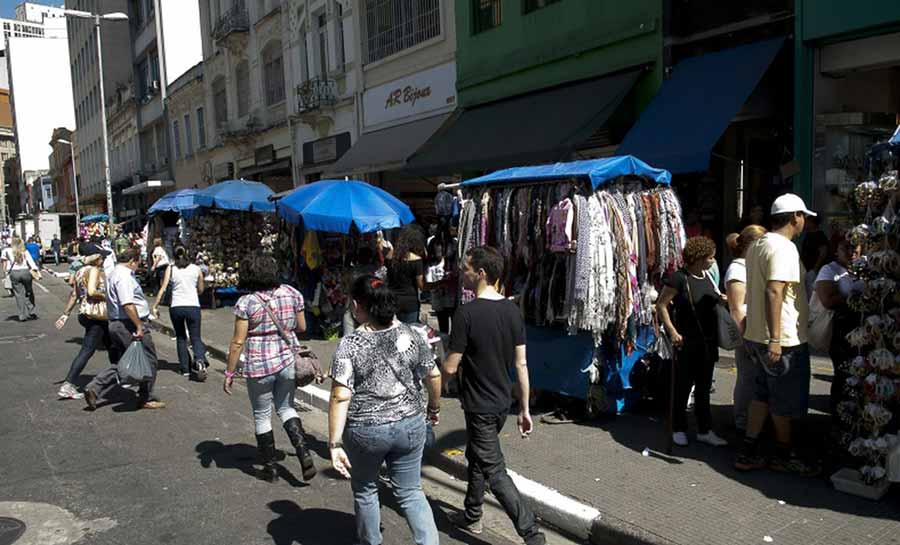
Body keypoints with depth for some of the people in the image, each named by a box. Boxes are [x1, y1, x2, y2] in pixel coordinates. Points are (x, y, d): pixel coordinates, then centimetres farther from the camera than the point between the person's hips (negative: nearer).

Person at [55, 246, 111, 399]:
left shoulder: (79, 271, 12)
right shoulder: (94, 270, -13)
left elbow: (74, 294, 13)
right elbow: (92, 292, -27)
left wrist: (66, 314, 13)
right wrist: (105, 295, -10)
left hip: (84, 313, 10)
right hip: (96, 314, -10)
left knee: (111, 345, 21)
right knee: (87, 351, -6)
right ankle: (67, 386, -8)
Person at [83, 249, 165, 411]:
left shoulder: (113, 274, 18)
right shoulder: (124, 276, -16)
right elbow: (128, 304, -25)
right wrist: (139, 326, -23)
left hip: (115, 324, 10)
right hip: (130, 324, -10)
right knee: (148, 361, 2)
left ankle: (94, 389, 6)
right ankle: (146, 399, 11)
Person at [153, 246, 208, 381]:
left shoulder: (170, 269, 3)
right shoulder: (196, 269, 6)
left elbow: (163, 289, -4)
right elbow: (201, 290, 13)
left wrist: (155, 306, -1)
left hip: (176, 307, 0)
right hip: (193, 307, 0)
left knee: (181, 338, 16)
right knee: (196, 337, 5)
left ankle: (185, 369, 14)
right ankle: (200, 360, -24)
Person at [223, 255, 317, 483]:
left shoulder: (246, 302, -11)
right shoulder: (292, 293, -1)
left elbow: (238, 342, -11)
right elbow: (302, 327, 8)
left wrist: (229, 373, -2)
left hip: (259, 366, -4)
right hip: (288, 360, 4)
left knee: (262, 415, 14)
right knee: (286, 407, 22)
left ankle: (270, 468, 24)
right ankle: (304, 454, 5)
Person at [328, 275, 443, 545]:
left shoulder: (350, 345, -15)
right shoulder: (410, 335, -5)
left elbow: (340, 397, -19)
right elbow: (434, 375, 3)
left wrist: (334, 444, -14)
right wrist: (435, 407, 19)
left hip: (365, 432, -2)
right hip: (410, 425, 3)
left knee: (365, 490, 22)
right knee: (411, 492, 16)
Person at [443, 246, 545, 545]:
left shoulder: (467, 313, -21)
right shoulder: (513, 310, -1)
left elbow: (451, 367, -18)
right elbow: (521, 364, 2)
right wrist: (525, 409, 9)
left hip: (479, 406, -8)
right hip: (503, 402, 8)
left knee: (494, 471, 2)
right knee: (476, 456, 24)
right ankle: (472, 516, 40)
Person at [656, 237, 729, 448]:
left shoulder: (708, 276, 8)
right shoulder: (679, 278, -13)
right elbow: (661, 306, -12)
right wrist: (672, 331, -17)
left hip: (708, 343, 7)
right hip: (687, 343, -7)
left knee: (704, 388, 13)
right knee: (683, 387, 5)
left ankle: (705, 431, 22)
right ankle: (679, 430, 18)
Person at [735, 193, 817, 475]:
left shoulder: (757, 245, 13)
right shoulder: (784, 248, -18)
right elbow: (774, 292, -28)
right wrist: (775, 339, -29)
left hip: (757, 336, 9)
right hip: (784, 340, -9)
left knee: (763, 394, 17)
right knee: (786, 402, 8)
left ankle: (748, 452, 20)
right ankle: (784, 455, 24)